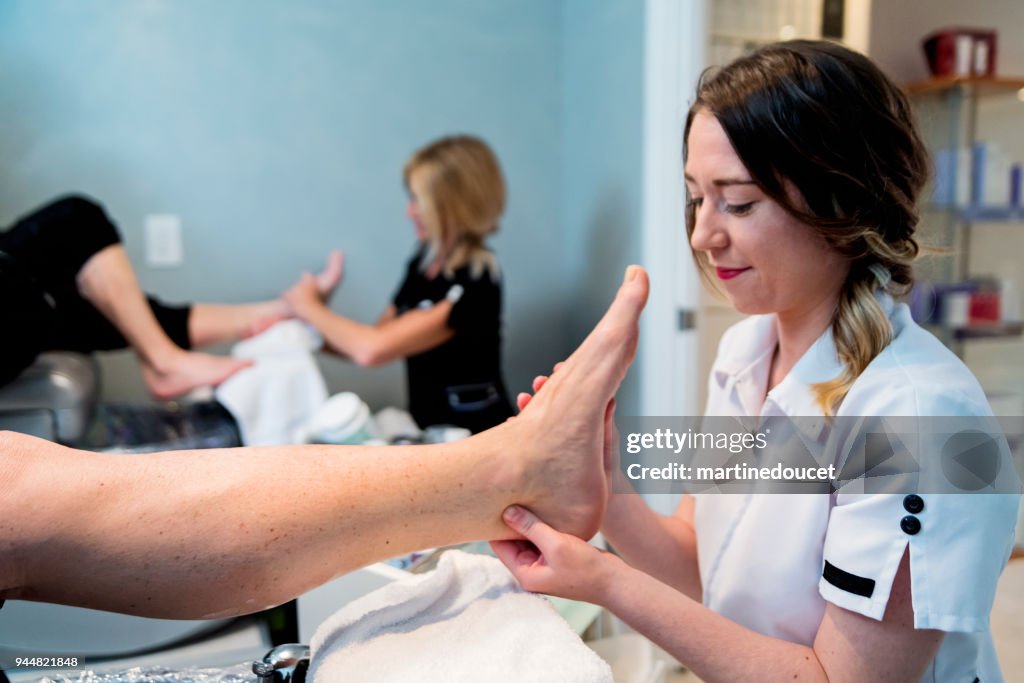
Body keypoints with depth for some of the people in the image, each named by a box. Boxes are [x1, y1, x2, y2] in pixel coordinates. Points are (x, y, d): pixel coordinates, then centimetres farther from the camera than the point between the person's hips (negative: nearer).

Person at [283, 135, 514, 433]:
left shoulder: (474, 279, -18)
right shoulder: (423, 263, 7)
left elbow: (373, 350, -22)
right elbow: (373, 341, 11)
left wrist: (310, 307, -5)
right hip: (428, 426, 7)